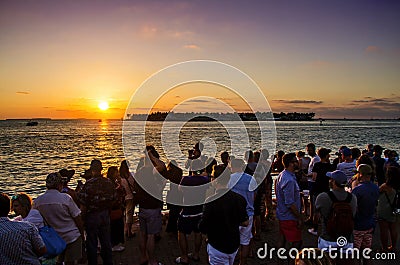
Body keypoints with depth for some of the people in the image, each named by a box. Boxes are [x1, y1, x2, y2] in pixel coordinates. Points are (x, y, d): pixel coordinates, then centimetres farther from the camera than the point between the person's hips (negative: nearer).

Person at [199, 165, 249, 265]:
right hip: (234, 245, 6)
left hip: (218, 248, -5)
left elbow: (202, 228, -20)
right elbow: (245, 223, 0)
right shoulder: (239, 198, -9)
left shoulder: (211, 201, -26)